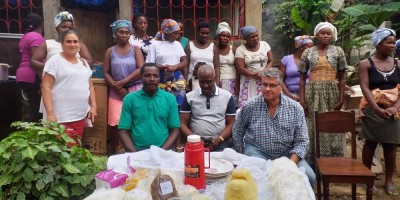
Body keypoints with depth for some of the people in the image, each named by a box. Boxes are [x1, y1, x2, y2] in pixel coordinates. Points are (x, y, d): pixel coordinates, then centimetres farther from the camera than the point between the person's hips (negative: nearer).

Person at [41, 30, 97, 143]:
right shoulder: (55, 61, -5)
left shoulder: (83, 62, 14)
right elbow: (46, 87, -9)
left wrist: (93, 106, 10)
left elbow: (90, 85, 19)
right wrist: (50, 113, -16)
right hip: (60, 117, -6)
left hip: (80, 116, 6)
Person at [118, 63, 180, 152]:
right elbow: (123, 132, 3)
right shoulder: (129, 99, 4)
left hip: (163, 150, 0)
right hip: (137, 150, 0)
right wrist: (135, 153, -10)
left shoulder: (170, 98, 4)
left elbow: (175, 131, 3)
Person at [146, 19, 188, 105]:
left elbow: (185, 62, 7)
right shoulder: (155, 45, 0)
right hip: (161, 81, -3)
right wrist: (163, 67, -22)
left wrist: (174, 67, -13)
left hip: (177, 80, 3)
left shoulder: (177, 44, 12)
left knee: (178, 103, -1)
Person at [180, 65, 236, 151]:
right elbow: (183, 124, 6)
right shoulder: (189, 97, 7)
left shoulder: (227, 96, 7)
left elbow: (231, 124, 7)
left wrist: (220, 139, -9)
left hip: (221, 143, 0)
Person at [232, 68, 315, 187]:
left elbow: (302, 141, -1)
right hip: (257, 151, -1)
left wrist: (291, 163, -15)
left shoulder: (295, 108, -1)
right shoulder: (250, 106, -3)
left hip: (287, 153, 2)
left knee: (309, 176, -20)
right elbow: (237, 132, 12)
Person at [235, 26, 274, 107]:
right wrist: (256, 75, -20)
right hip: (249, 82, -2)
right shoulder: (240, 49, -3)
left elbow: (271, 61, 3)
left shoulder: (264, 44, 5)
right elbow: (240, 69, -10)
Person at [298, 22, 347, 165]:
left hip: (332, 94, 0)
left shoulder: (338, 51, 6)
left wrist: (341, 99, -2)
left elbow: (341, 78, 6)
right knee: (313, 129, 2)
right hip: (313, 94, 0)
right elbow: (302, 79, 4)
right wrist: (302, 100, -3)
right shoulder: (307, 53, 6)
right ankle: (313, 164, 13)